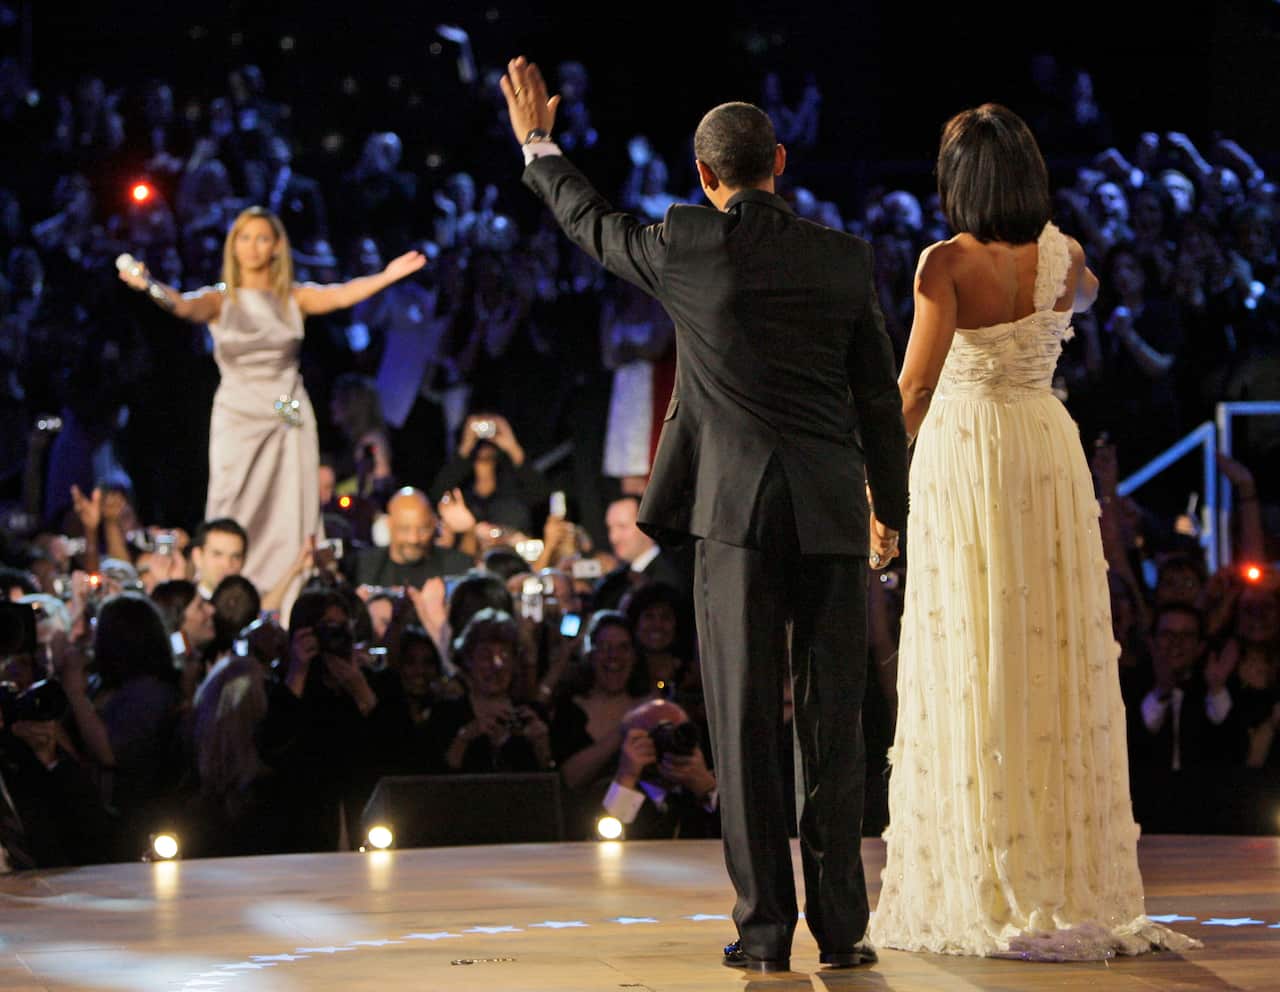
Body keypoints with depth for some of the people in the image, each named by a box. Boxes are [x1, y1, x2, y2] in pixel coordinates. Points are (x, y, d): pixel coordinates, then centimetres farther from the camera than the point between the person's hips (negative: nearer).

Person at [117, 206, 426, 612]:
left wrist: (387, 276, -29)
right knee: (233, 528, -9)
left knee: (293, 525, -2)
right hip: (238, 416, -2)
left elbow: (340, 295, -11)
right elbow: (183, 305, -18)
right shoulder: (220, 300, 2)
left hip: (290, 419, 2)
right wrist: (149, 286, -40)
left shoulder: (294, 297, 6)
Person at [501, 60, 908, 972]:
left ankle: (765, 928, 0)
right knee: (833, 723, 4)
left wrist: (537, 146, 35)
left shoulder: (686, 245, -2)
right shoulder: (845, 259, 6)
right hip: (833, 514, 2)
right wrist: (891, 508, 22)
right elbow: (880, 398, 11)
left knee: (746, 724, 1)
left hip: (740, 512, -2)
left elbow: (596, 227, 18)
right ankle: (841, 924, 4)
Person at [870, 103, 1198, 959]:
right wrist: (1035, 218, 23)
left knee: (971, 669, 0)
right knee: (1059, 664, 7)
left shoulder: (948, 264, -12)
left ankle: (985, 892, 1)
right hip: (1049, 451, 4)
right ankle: (1077, 881, 10)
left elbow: (918, 385, -17)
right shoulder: (1062, 256, 2)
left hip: (964, 455, -4)